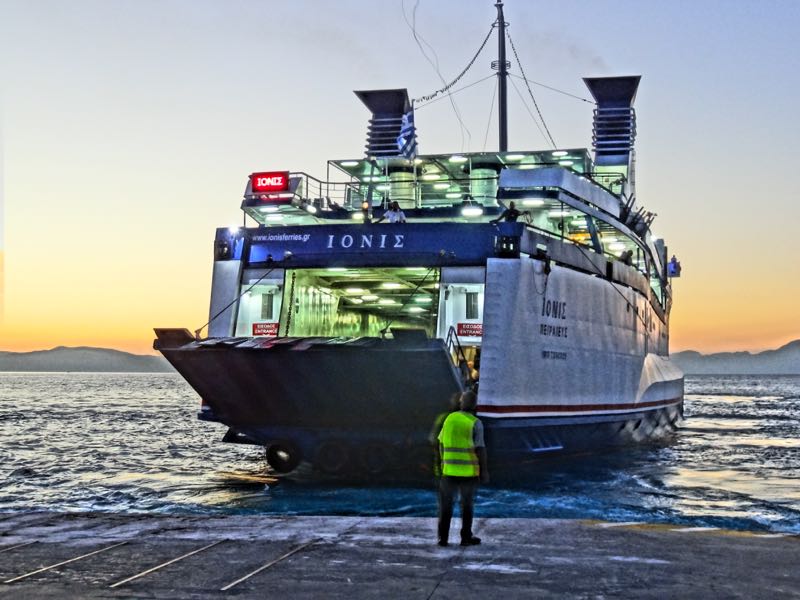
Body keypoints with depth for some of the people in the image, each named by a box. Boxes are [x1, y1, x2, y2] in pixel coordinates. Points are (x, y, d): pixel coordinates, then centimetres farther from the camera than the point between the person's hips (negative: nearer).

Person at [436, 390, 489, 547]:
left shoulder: (450, 419, 2)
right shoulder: (475, 423, -11)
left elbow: (442, 443, 7)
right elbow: (481, 449, -13)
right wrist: (484, 471, -6)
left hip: (450, 469, 3)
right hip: (469, 470, -3)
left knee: (446, 503, 12)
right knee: (467, 504, 10)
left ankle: (443, 537, 9)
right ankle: (466, 537, 14)